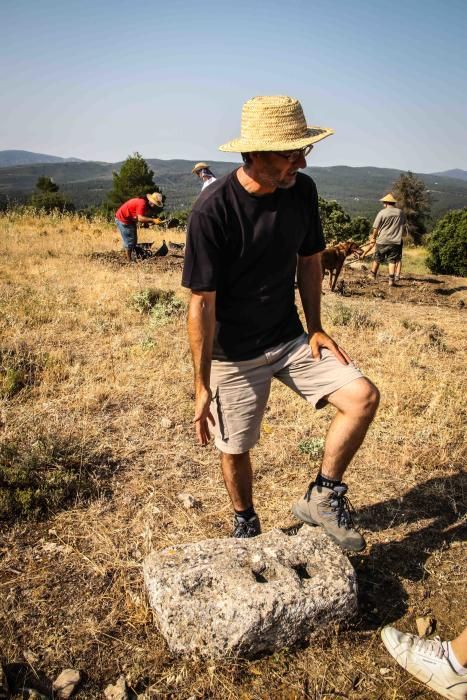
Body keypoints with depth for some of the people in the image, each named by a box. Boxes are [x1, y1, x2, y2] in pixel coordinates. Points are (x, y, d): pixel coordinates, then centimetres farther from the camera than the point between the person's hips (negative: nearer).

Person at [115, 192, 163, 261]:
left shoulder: (147, 204, 1)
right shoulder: (142, 203, -29)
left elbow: (145, 216, 1)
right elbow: (140, 218, -36)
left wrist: (154, 219, -13)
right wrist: (153, 220, -35)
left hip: (131, 220, 10)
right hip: (122, 219, -10)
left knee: (134, 240, 12)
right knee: (129, 241, -7)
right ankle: (129, 261, -1)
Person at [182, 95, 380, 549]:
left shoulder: (302, 191, -6)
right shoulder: (212, 210, -22)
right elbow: (202, 303, -19)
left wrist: (315, 328, 5)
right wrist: (202, 386, -15)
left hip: (291, 339, 5)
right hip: (234, 354, -4)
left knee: (363, 396, -10)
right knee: (235, 450, 9)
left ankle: (322, 499, 9)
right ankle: (245, 526, 39)